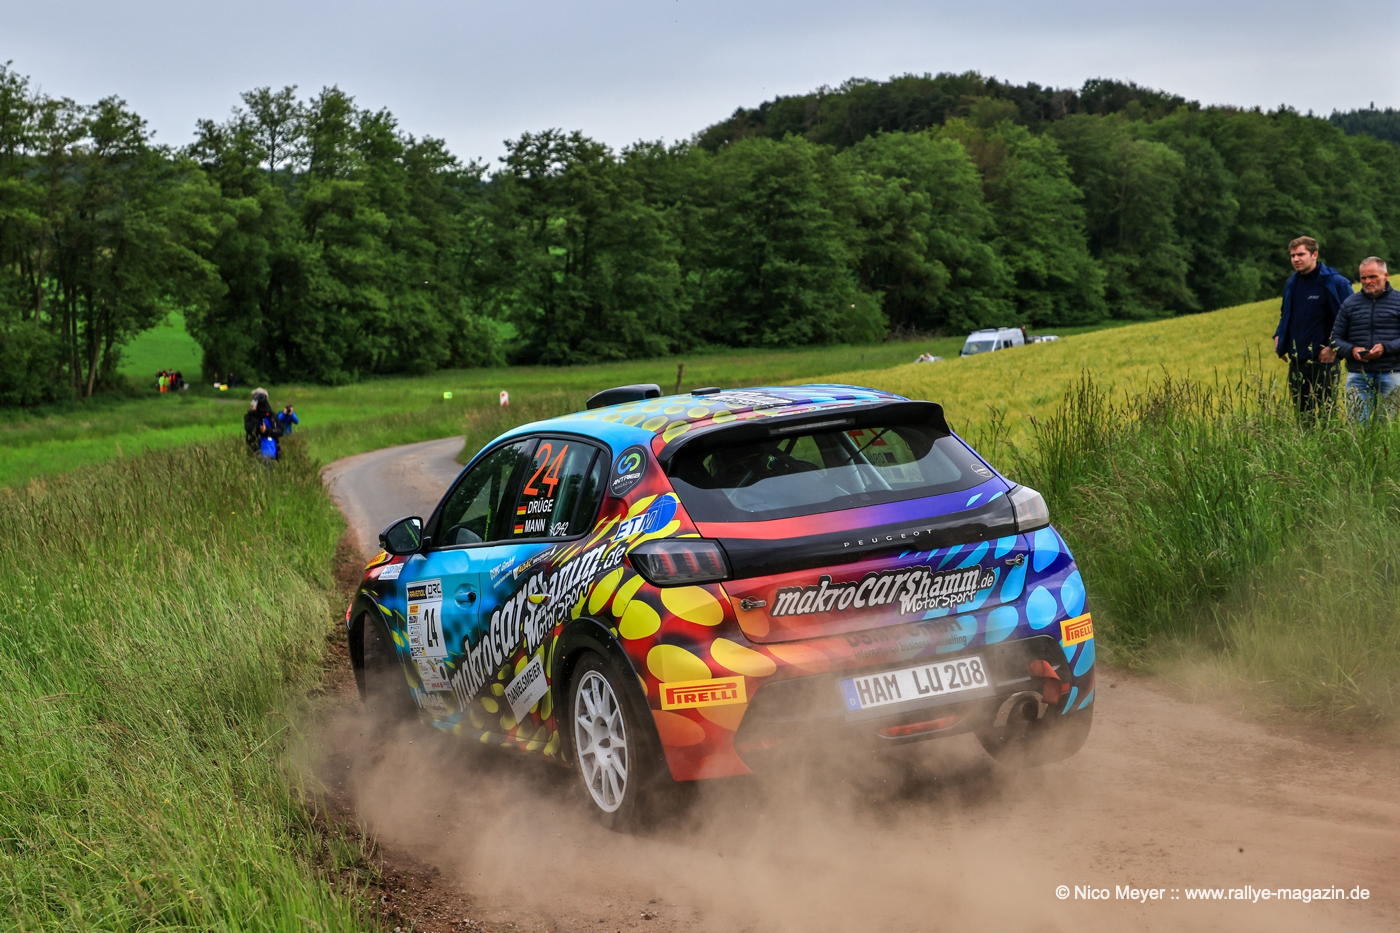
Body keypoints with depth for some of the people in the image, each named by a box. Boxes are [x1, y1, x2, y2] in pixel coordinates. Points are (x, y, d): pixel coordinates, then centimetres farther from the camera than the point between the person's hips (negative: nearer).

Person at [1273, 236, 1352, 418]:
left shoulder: (1334, 282, -8)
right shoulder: (1291, 283, 14)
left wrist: (1334, 347, -15)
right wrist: (1278, 337, 13)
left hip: (1322, 357, -7)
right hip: (1296, 360, 7)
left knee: (1323, 412, -7)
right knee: (1301, 411, 10)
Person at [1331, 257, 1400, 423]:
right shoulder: (1350, 303, 11)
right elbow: (1336, 338, 13)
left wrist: (1385, 347, -17)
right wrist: (1351, 350, -8)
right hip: (1358, 375, 2)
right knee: (1357, 423, -3)